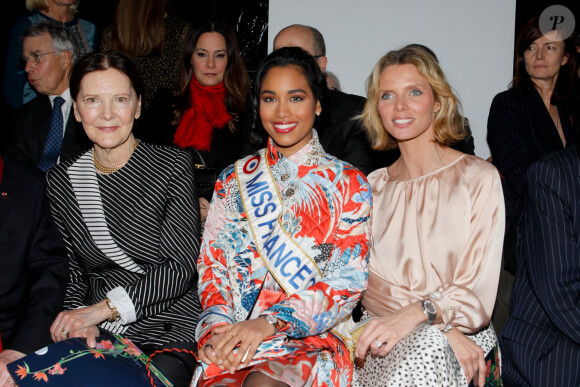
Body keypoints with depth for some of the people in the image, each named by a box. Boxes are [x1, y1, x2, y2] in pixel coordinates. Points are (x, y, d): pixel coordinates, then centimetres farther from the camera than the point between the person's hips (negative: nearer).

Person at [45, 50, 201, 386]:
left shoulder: (173, 166, -5)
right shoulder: (61, 180, 7)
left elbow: (181, 267, -11)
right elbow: (68, 272, 11)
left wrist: (103, 307, -18)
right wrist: (79, 317, -9)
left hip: (170, 331, -3)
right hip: (99, 335, 3)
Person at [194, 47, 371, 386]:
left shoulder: (348, 184, 4)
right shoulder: (234, 179, 14)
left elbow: (347, 282, -4)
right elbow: (211, 265, 11)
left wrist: (270, 323, -16)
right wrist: (217, 327, -9)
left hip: (308, 340, -2)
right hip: (230, 341, 2)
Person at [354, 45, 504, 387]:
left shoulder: (479, 178, 1)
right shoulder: (373, 186, 12)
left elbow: (476, 291, -4)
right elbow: (369, 284, 3)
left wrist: (419, 313, -25)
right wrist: (443, 329, -14)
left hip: (464, 339, -2)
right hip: (386, 340, 2)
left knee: (425, 351, -35)